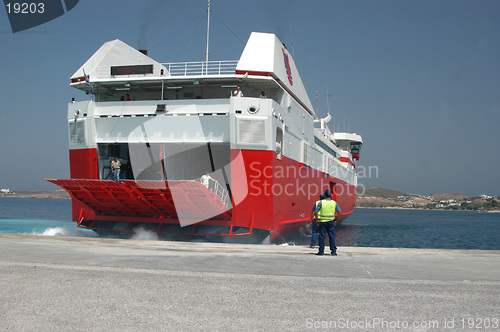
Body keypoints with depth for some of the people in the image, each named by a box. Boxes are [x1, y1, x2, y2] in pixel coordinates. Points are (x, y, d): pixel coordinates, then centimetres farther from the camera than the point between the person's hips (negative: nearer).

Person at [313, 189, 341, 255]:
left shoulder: (321, 202, -5)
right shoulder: (334, 203, 1)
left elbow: (315, 212, -10)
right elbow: (339, 213, 1)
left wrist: (317, 220, 1)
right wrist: (336, 221, 8)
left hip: (323, 222, -1)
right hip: (331, 222, 1)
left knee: (322, 237, 4)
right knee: (332, 237, 5)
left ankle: (321, 251, 5)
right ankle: (333, 252, 6)